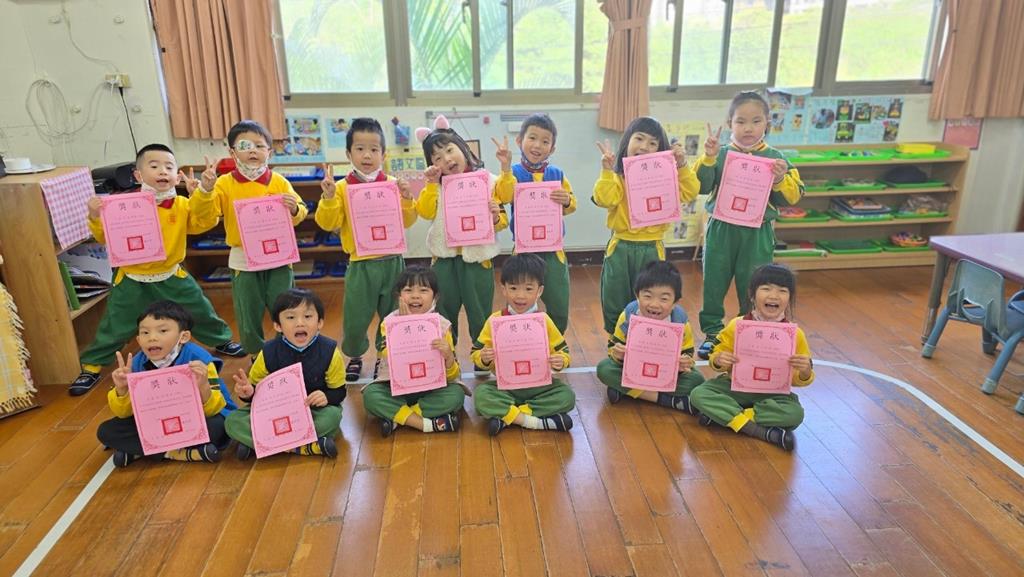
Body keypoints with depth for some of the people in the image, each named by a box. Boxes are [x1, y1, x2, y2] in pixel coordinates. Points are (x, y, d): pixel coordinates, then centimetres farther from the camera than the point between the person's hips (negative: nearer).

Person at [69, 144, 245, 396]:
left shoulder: (182, 205, -5)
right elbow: (105, 237, -10)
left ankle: (221, 340, 38)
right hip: (133, 281, -2)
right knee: (114, 327, 6)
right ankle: (91, 367, 23)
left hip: (171, 277, 2)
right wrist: (96, 217, -29)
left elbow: (205, 223, -19)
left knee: (200, 311, 13)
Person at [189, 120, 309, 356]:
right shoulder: (225, 183, -2)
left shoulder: (279, 182, 0)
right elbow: (204, 214, -11)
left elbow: (300, 214, 2)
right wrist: (205, 190, -27)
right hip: (243, 260, 0)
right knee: (248, 320, 10)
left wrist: (294, 209, -20)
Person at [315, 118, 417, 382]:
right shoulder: (342, 187, -3)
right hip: (361, 264, -1)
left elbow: (406, 221, 1)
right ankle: (354, 357, 32)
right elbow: (328, 223, -8)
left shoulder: (393, 184, 2)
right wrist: (328, 197, -22)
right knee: (355, 319, 5)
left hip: (392, 262, 2)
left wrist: (406, 199, -15)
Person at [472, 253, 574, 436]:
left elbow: (563, 351, 4)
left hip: (539, 385, 1)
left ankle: (506, 416, -21)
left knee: (567, 396, -24)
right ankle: (535, 422, -27)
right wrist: (483, 358, -23)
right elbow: (476, 352, 1)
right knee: (481, 394, -28)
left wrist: (560, 361, -20)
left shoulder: (544, 321, -2)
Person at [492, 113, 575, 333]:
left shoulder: (557, 174, 4)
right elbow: (504, 197, -24)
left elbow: (571, 205, 8)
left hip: (553, 251, 3)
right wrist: (506, 167, -34)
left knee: (559, 312, 10)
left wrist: (567, 200, -14)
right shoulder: (514, 172, -5)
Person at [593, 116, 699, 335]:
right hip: (621, 249, 0)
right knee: (615, 307, 12)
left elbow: (689, 193, -7)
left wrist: (682, 165, -15)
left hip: (651, 250, 1)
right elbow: (604, 200, -19)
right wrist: (606, 171, -24)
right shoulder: (617, 176, -3)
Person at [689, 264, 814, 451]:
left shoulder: (795, 334, -7)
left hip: (773, 393, 0)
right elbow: (718, 354, 2)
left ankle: (723, 415, -22)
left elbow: (800, 379, 0)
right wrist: (718, 360, -22)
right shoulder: (736, 326, -8)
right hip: (735, 387, 1)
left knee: (794, 414, -30)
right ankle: (759, 430, -27)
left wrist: (805, 371, -24)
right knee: (698, 394, -24)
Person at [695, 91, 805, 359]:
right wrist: (708, 159, -19)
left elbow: (792, 198, 0)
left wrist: (780, 180, -18)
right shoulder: (720, 155, -1)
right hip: (721, 229, 1)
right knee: (714, 284, 9)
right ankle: (711, 333, 25)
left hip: (758, 233, 0)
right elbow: (701, 187, -9)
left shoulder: (775, 158, 0)